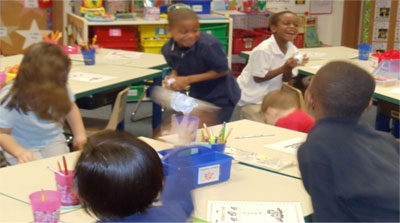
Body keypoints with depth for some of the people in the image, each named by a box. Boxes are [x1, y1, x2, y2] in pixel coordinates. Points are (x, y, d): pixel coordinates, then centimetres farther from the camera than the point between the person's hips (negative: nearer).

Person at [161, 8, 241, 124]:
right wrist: (173, 78, -18)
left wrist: (189, 79, -24)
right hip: (197, 95, 6)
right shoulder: (167, 49, -12)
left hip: (221, 97, -5)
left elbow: (222, 71, -22)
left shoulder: (208, 45, -31)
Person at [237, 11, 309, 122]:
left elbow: (286, 79, 2)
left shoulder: (292, 50, -2)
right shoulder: (263, 50, -24)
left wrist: (289, 68, -21)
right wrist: (284, 68, -26)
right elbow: (258, 78, -20)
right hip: (252, 99, -7)